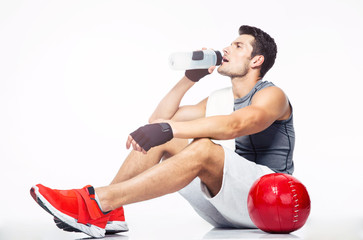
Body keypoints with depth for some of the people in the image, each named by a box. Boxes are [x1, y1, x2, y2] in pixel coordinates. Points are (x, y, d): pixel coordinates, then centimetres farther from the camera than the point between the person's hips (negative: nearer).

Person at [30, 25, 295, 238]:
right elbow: (159, 119, 16)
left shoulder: (272, 95, -5)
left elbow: (233, 125, -29)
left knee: (204, 148, -34)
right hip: (222, 210, 7)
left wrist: (168, 129, -41)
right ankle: (110, 212, -20)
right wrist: (190, 78, 10)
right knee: (159, 140, -5)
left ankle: (98, 201, -39)